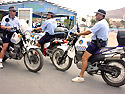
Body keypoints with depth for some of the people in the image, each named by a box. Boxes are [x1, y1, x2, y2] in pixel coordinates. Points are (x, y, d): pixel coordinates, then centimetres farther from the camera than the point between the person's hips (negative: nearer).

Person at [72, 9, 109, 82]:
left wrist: (79, 34, -9)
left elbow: (89, 32, -20)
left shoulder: (100, 23, -18)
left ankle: (81, 77, -18)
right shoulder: (105, 23, 14)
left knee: (84, 58, -16)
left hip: (96, 43, -11)